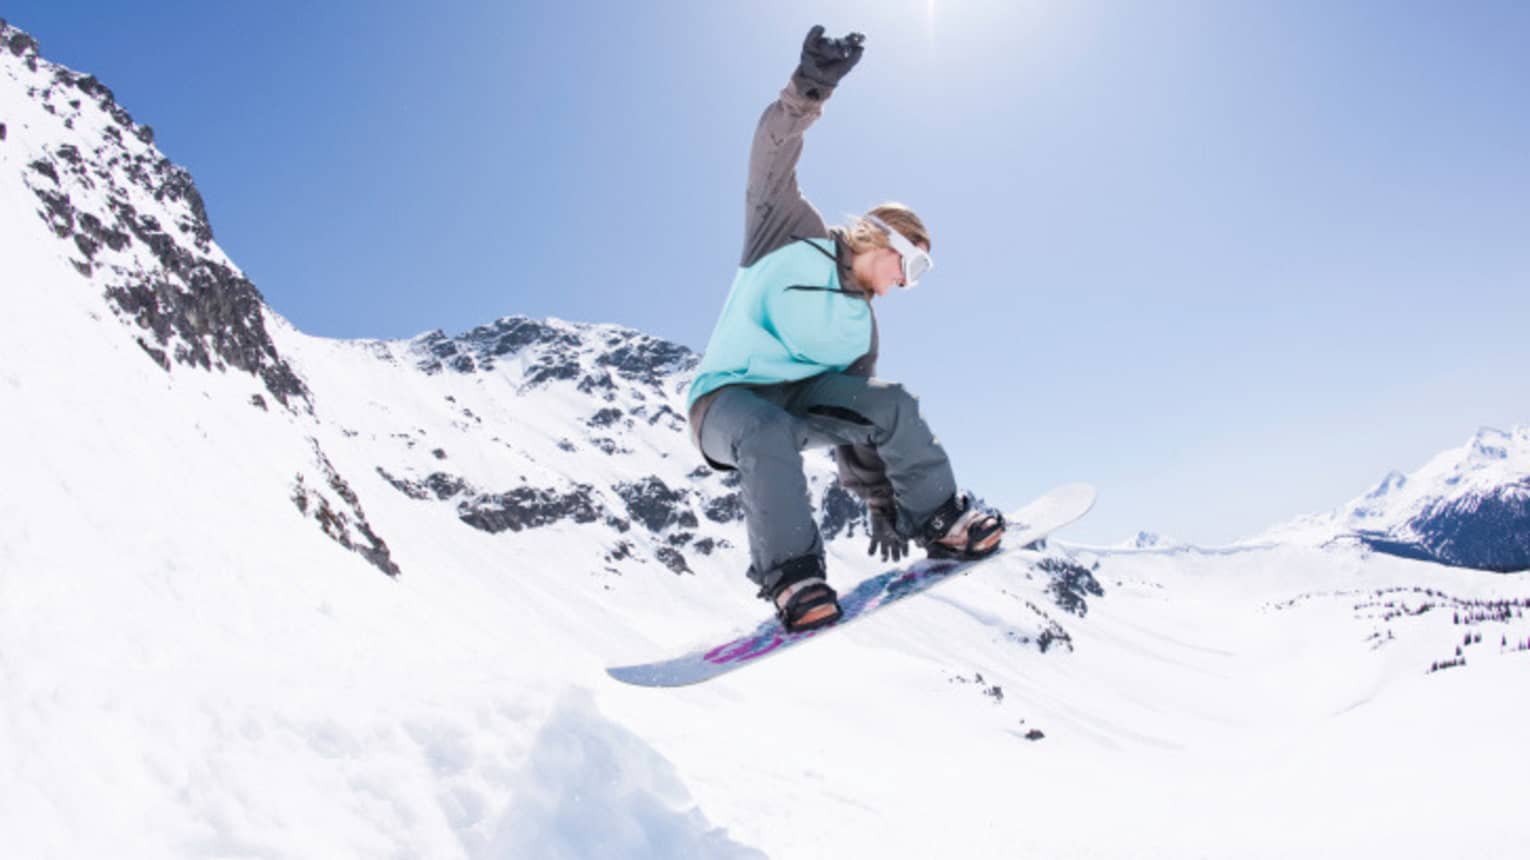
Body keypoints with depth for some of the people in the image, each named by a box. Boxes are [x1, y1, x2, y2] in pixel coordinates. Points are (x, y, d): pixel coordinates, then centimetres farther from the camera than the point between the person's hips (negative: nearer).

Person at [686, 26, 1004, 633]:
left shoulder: (860, 327, 14)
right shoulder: (795, 237, 1)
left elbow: (856, 424, 15)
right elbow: (771, 164, -12)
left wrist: (879, 502, 11)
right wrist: (808, 89, -30)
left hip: (797, 401, 5)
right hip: (728, 399, -5)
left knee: (891, 403, -16)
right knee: (768, 433, -39)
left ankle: (939, 520, -6)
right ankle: (791, 577, -35)